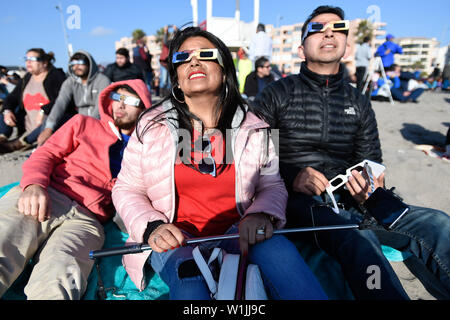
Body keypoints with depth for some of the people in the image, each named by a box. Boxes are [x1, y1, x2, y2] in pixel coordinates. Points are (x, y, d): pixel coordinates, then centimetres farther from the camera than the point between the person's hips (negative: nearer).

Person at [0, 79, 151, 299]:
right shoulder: (84, 124, 24)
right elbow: (46, 153, 13)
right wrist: (34, 184, -7)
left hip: (86, 219, 0)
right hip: (46, 197, 1)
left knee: (57, 280, -34)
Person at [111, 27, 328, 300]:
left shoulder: (253, 128, 4)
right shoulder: (151, 126, 3)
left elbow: (272, 185, 8)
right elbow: (127, 190, 6)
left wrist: (261, 214, -15)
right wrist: (152, 227, -12)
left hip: (235, 234, 2)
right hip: (174, 238, -1)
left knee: (277, 247, -28)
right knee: (188, 270, -36)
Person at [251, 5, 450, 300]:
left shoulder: (359, 103, 16)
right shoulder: (276, 95, 5)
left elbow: (372, 163, 18)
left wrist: (371, 184, -6)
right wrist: (290, 178, -15)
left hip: (348, 200, 4)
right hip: (299, 201, -4)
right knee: (357, 236, -34)